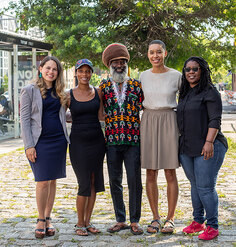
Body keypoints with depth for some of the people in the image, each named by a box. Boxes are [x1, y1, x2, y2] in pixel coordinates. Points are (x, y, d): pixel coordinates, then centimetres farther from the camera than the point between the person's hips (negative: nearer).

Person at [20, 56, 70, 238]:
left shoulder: (60, 92, 13)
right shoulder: (30, 90, -1)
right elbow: (25, 119, -4)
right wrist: (29, 145, -10)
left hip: (59, 141, 4)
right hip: (40, 142, -4)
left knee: (53, 181, 8)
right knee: (43, 182, -6)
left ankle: (48, 219, 19)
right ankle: (41, 220, 11)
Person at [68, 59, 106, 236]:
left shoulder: (98, 92, 6)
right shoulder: (69, 95, 0)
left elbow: (101, 115, 5)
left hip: (97, 140, 3)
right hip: (79, 141, -3)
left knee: (94, 182, 6)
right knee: (84, 184, -4)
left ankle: (88, 221, 19)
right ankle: (80, 223, 12)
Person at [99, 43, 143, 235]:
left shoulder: (136, 85, 6)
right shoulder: (104, 87, 8)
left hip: (133, 140, -2)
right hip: (112, 141, 2)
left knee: (135, 180, -3)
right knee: (114, 181, 6)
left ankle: (135, 221, 10)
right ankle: (120, 220, 18)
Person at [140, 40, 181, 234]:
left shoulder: (176, 76, -2)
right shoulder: (143, 76, 6)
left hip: (169, 123, -2)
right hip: (148, 123, 3)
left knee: (170, 174, 1)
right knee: (151, 174, 5)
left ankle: (170, 219, 13)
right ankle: (156, 217, 17)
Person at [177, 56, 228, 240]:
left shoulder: (210, 92, -7)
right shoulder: (184, 94, 15)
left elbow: (215, 120, -13)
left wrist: (209, 142, -22)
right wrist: (181, 144, 19)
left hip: (207, 148, -7)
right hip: (186, 148, 7)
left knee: (205, 187, -6)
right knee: (195, 185, 14)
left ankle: (212, 226, 6)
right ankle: (198, 221, 26)